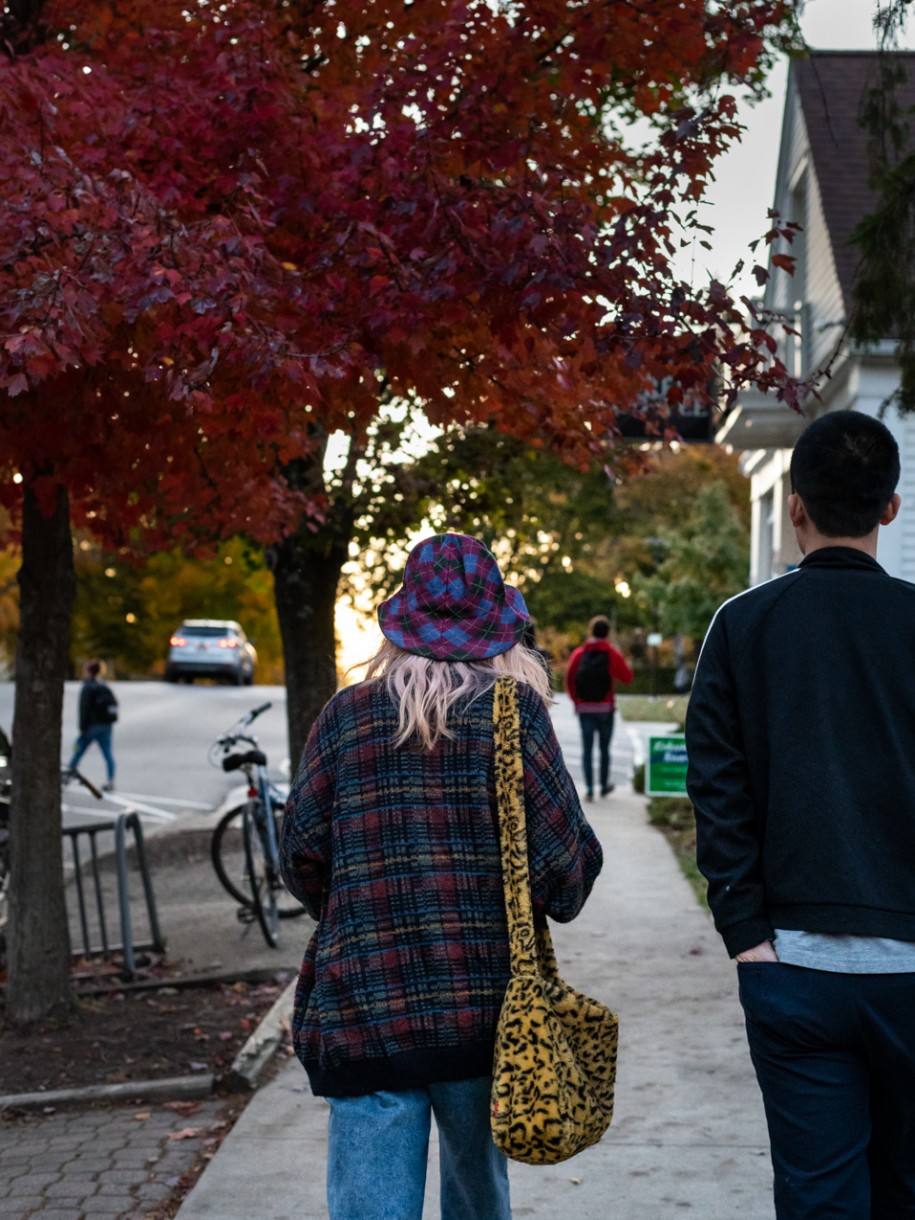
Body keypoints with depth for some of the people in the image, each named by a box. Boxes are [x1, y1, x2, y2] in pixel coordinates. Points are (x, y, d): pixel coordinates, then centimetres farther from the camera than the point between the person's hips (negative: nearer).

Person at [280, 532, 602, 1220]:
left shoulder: (347, 714, 3)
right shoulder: (515, 710, -1)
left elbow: (302, 857, 3)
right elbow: (563, 855, -6)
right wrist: (561, 899, 17)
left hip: (361, 1007, 0)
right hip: (484, 1004, 0)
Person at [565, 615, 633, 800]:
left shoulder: (578, 654, 1)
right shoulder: (612, 654, -4)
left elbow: (569, 680, -1)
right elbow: (627, 677, 2)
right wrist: (622, 660, 18)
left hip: (584, 708, 1)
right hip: (605, 708, -1)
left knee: (587, 748, 2)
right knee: (604, 748, 11)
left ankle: (589, 788, -7)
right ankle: (604, 785, 19)